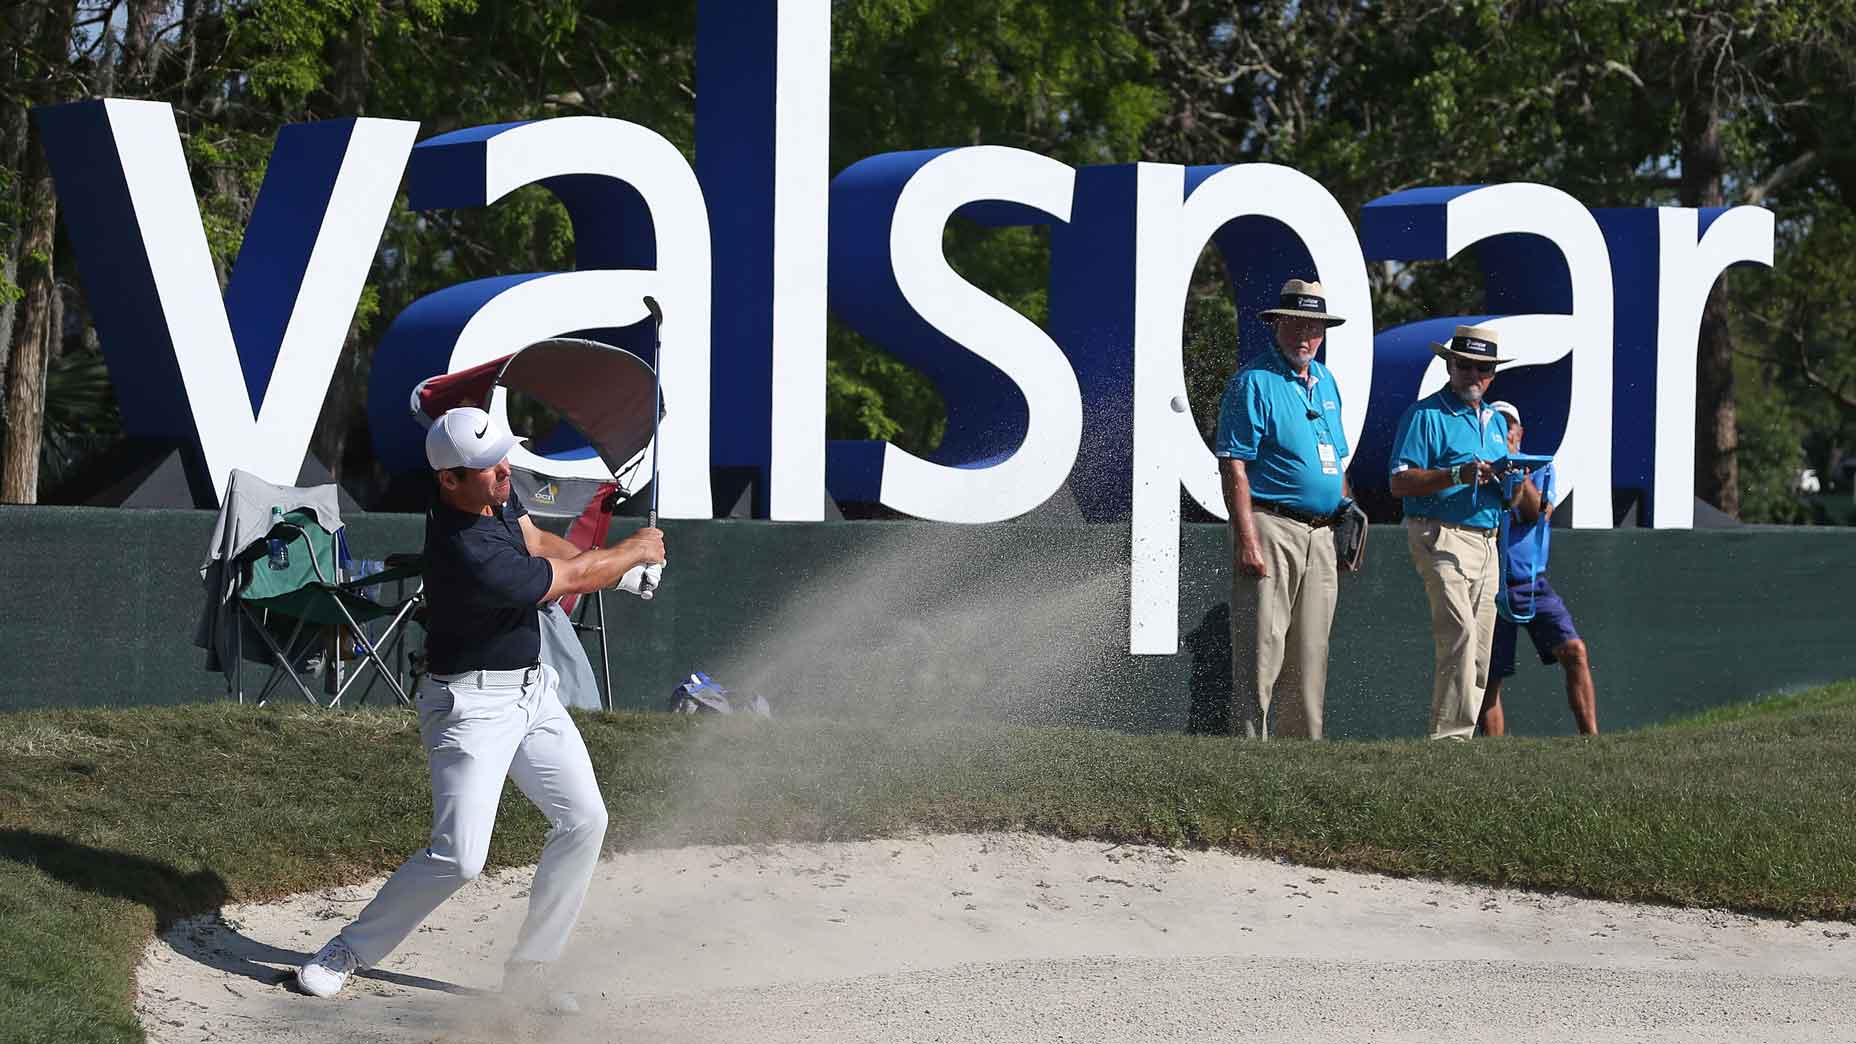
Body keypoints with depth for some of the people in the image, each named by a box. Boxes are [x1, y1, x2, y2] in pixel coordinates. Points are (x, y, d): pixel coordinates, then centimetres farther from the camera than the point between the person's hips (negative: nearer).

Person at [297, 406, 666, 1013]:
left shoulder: (496, 493, -4)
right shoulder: (469, 555, -31)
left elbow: (535, 543, 15)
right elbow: (573, 579, -17)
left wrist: (612, 563, -2)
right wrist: (637, 550, 1)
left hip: (530, 690, 9)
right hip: (472, 705, -9)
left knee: (583, 820, 5)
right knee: (459, 856, -16)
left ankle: (528, 969, 14)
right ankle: (348, 952, 3)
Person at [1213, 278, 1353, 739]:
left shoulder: (1325, 381, 18)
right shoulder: (1254, 382, -7)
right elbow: (1233, 467, -13)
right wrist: (1247, 540, -20)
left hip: (1321, 535, 8)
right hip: (1271, 529, -8)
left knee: (1311, 655, 10)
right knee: (1262, 650, -9)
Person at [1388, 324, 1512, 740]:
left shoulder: (1496, 421, 22)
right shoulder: (1425, 415, -2)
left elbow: (1506, 492, 25)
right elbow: (1400, 483, -11)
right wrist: (1458, 475, -22)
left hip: (1486, 543, 8)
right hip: (1442, 539, -8)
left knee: (1479, 652, 6)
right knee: (1460, 635, -21)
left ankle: (1459, 735, 10)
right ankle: (1449, 736, -23)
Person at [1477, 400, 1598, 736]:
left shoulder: (1540, 469, 11)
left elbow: (1536, 513, -5)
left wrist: (1521, 475, -16)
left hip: (1534, 585, 1)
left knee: (1574, 651, -17)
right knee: (1489, 680, -1)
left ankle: (1590, 739, -19)